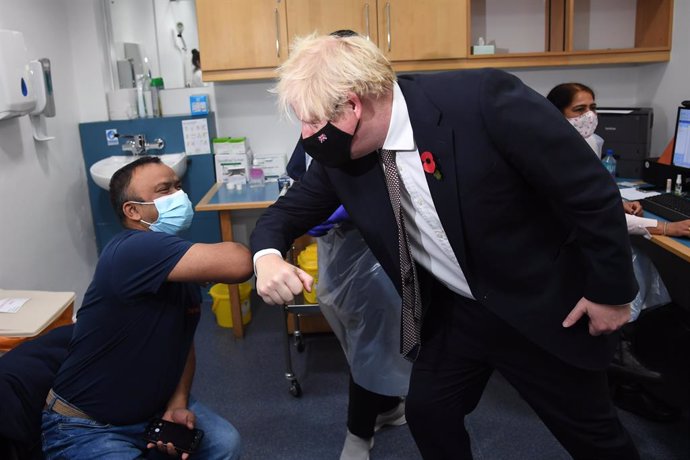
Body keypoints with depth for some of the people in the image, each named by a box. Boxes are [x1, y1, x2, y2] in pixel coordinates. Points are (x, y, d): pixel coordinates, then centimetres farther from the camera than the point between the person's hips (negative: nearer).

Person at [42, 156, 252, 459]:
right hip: (85, 428, -7)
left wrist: (177, 405, -8)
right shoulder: (133, 250, -30)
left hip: (153, 407, 8)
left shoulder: (184, 263, 0)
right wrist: (219, 255, -18)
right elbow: (238, 264, -42)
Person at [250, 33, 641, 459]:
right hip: (453, 311, 5)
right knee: (427, 411, 12)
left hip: (544, 305, -4)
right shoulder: (342, 156, -11)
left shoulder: (482, 99, -30)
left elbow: (591, 188, -21)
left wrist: (611, 290, -12)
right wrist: (268, 257, -21)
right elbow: (288, 211, 3)